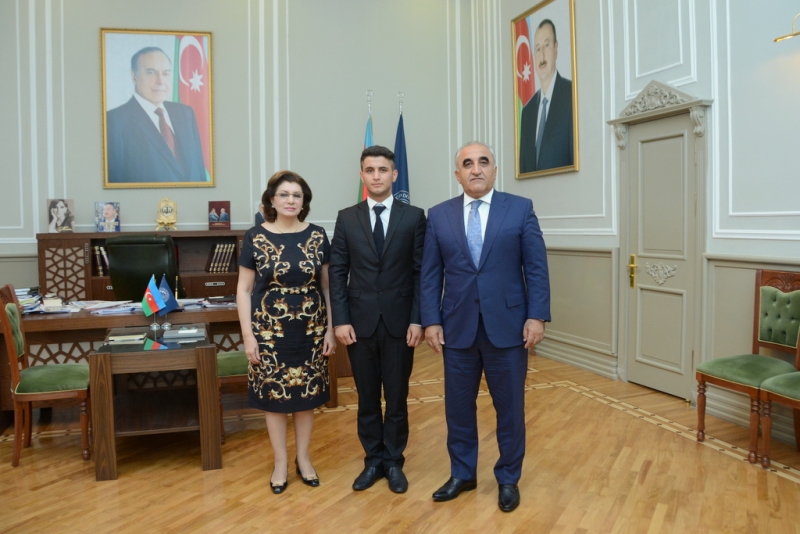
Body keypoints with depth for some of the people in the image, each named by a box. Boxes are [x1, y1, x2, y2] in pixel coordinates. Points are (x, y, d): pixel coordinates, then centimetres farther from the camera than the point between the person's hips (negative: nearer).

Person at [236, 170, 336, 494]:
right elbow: (244, 289, -2)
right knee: (274, 395, 7)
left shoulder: (317, 236, 0)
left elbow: (327, 286, 5)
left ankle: (303, 458, 28)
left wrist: (331, 329, 1)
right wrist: (248, 335, -7)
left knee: (307, 394, 10)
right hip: (270, 330, -1)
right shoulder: (255, 238, -5)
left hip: (310, 329, 2)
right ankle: (280, 462, 24)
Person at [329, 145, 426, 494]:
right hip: (359, 321, 1)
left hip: (399, 321, -1)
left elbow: (421, 272, -1)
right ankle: (373, 460, 25)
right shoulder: (347, 218, 4)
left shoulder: (414, 217, 1)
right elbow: (337, 273, 2)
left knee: (397, 397, 8)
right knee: (367, 397, 11)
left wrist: (417, 320, -7)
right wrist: (341, 320, -5)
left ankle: (394, 461, 24)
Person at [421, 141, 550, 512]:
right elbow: (431, 275, 4)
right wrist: (431, 321, -3)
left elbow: (536, 268, -2)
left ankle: (508, 478, 29)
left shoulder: (521, 209, 0)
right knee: (458, 406, 12)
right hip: (457, 328, 2)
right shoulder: (439, 215, 5)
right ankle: (462, 474, 31)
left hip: (508, 326, -1)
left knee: (509, 407, 10)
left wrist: (536, 316, -9)